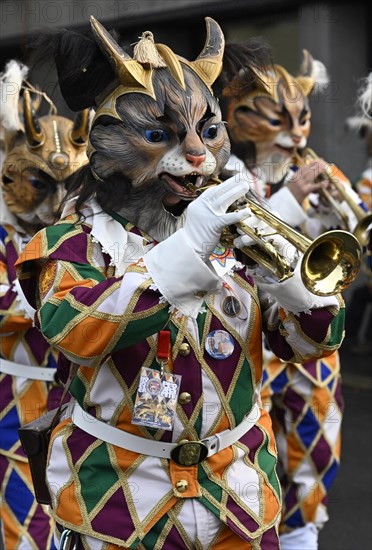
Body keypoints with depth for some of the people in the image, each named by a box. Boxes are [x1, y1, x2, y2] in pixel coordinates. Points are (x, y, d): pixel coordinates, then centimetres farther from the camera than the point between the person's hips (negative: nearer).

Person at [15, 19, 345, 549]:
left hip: (239, 490, 4)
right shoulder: (81, 240, -5)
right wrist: (185, 248, -29)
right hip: (125, 499, -3)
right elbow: (70, 331, -26)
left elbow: (314, 340, 0)